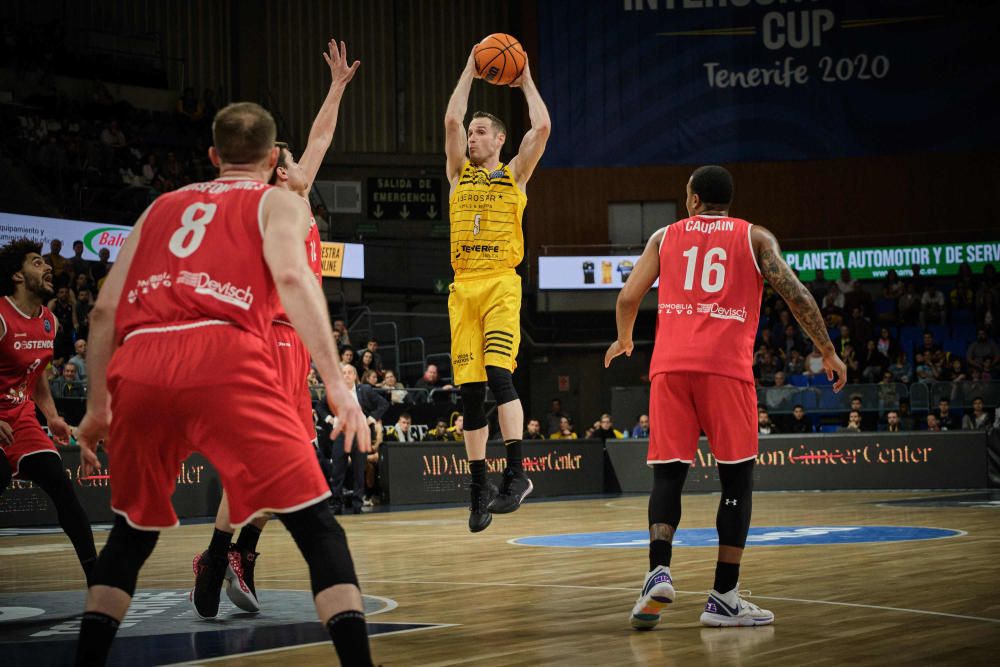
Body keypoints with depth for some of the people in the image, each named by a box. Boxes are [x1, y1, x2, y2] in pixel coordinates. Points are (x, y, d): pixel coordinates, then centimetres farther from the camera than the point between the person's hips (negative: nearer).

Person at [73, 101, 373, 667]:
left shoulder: (162, 206, 32)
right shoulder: (278, 202, 20)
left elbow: (105, 310, 23)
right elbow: (291, 276, -3)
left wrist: (98, 407, 29)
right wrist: (337, 384, -9)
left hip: (138, 369, 4)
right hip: (223, 358, -4)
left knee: (133, 531, 25)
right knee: (317, 527, 0)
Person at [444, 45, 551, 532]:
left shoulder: (515, 174, 10)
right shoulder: (459, 173, 17)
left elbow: (542, 127, -3)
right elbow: (451, 120, 4)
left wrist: (526, 82, 11)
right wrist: (470, 71, 10)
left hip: (501, 285, -3)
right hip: (463, 287, 4)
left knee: (498, 374, -20)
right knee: (468, 388, 2)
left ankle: (516, 474, -18)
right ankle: (479, 484, 8)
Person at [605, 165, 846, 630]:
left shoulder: (665, 236, 17)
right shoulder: (755, 238, 13)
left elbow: (629, 297, 12)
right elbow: (794, 294, 3)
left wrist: (624, 340, 32)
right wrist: (828, 352, 10)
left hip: (670, 365, 2)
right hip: (725, 365, -2)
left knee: (667, 473, 5)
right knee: (737, 477, 6)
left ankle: (659, 572, -17)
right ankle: (723, 597, 3)